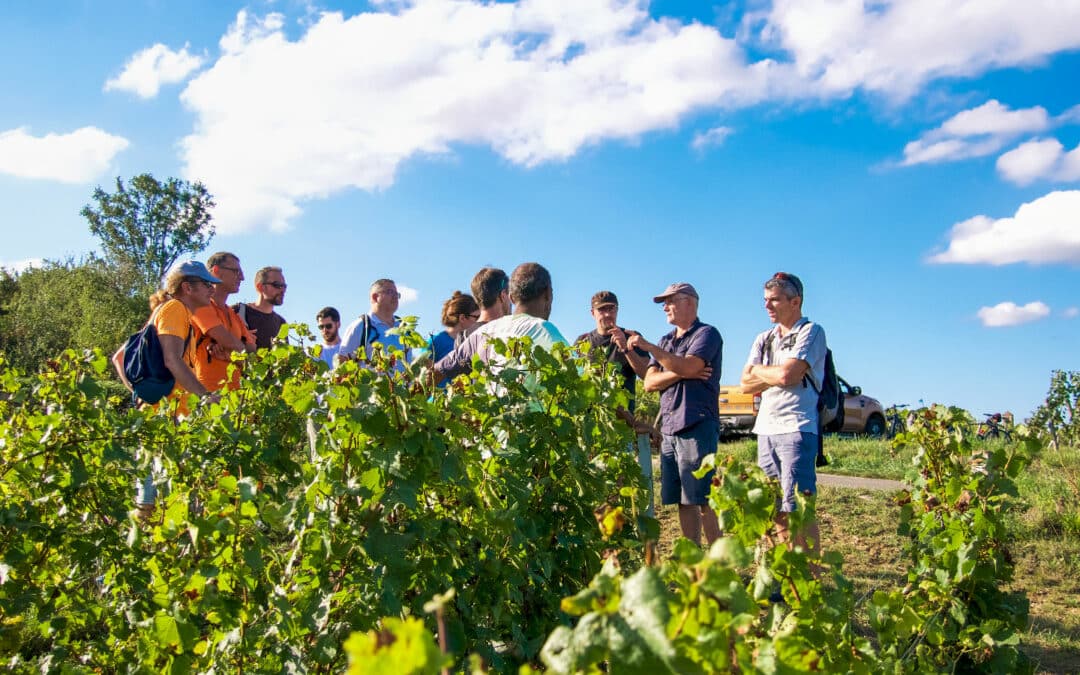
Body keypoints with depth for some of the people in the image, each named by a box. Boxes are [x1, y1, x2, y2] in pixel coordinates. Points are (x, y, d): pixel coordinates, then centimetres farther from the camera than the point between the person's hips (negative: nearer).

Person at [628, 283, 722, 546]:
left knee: (702, 500, -8)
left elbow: (688, 366, -18)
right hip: (668, 428, 7)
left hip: (696, 426, -7)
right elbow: (650, 382, 9)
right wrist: (682, 374, -7)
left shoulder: (707, 334, 0)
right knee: (682, 501, 8)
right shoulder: (665, 341, 21)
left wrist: (649, 346, -15)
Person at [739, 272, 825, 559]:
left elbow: (787, 375, -15)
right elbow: (746, 384, 10)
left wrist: (758, 370, 3)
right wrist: (777, 375, -5)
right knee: (775, 510, 9)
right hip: (765, 428, 7)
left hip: (796, 428, -7)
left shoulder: (811, 332, -2)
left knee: (798, 508, -10)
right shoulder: (764, 339, 19)